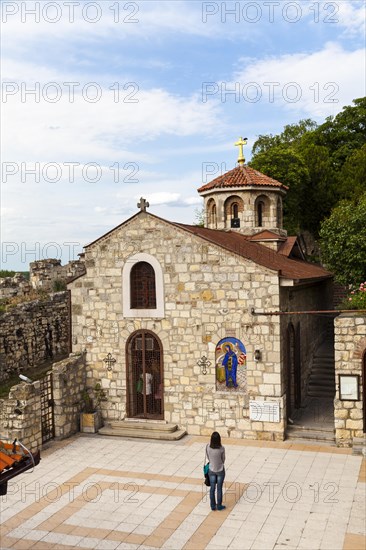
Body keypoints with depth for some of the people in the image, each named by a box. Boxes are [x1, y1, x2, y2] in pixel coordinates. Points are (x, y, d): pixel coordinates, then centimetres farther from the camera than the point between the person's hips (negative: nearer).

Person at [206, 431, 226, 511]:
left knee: (212, 488, 16)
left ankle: (213, 506, 28)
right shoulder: (221, 449, -25)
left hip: (211, 470, 2)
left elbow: (208, 458, -4)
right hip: (220, 471, -2)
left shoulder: (208, 447, -18)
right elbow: (223, 460, -9)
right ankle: (219, 506, 27)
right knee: (219, 488, 13)